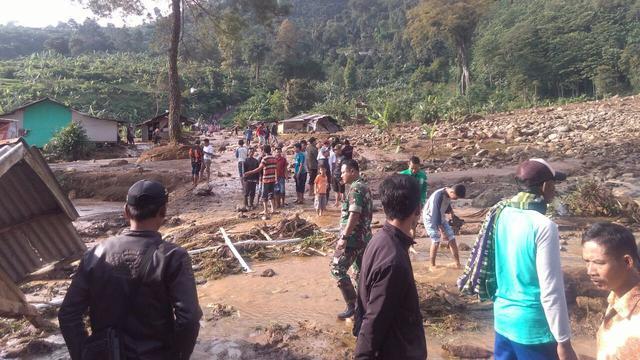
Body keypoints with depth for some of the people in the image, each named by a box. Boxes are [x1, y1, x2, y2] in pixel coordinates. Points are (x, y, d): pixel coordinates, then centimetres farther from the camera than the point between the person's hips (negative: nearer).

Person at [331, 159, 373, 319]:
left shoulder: (356, 188, -17)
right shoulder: (364, 186, 14)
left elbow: (354, 215, -25)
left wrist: (344, 237, -23)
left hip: (353, 238, -10)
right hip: (363, 237, 10)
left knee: (337, 269, -4)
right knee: (360, 271, 16)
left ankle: (352, 305, -1)